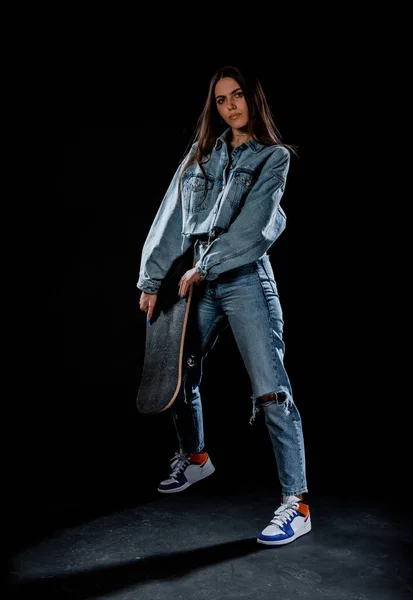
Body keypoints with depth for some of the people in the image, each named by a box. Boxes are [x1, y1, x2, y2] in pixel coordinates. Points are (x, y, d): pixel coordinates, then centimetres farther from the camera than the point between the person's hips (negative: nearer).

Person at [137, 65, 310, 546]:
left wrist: (207, 267, -14)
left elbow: (253, 224, -9)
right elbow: (172, 216, 7)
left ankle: (296, 504, -3)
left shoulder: (274, 157, 4)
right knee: (176, 375, 14)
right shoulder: (200, 153, 15)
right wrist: (152, 278, 1)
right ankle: (194, 458, 40)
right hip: (196, 280, 5)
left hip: (244, 278, -5)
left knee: (270, 391, -11)